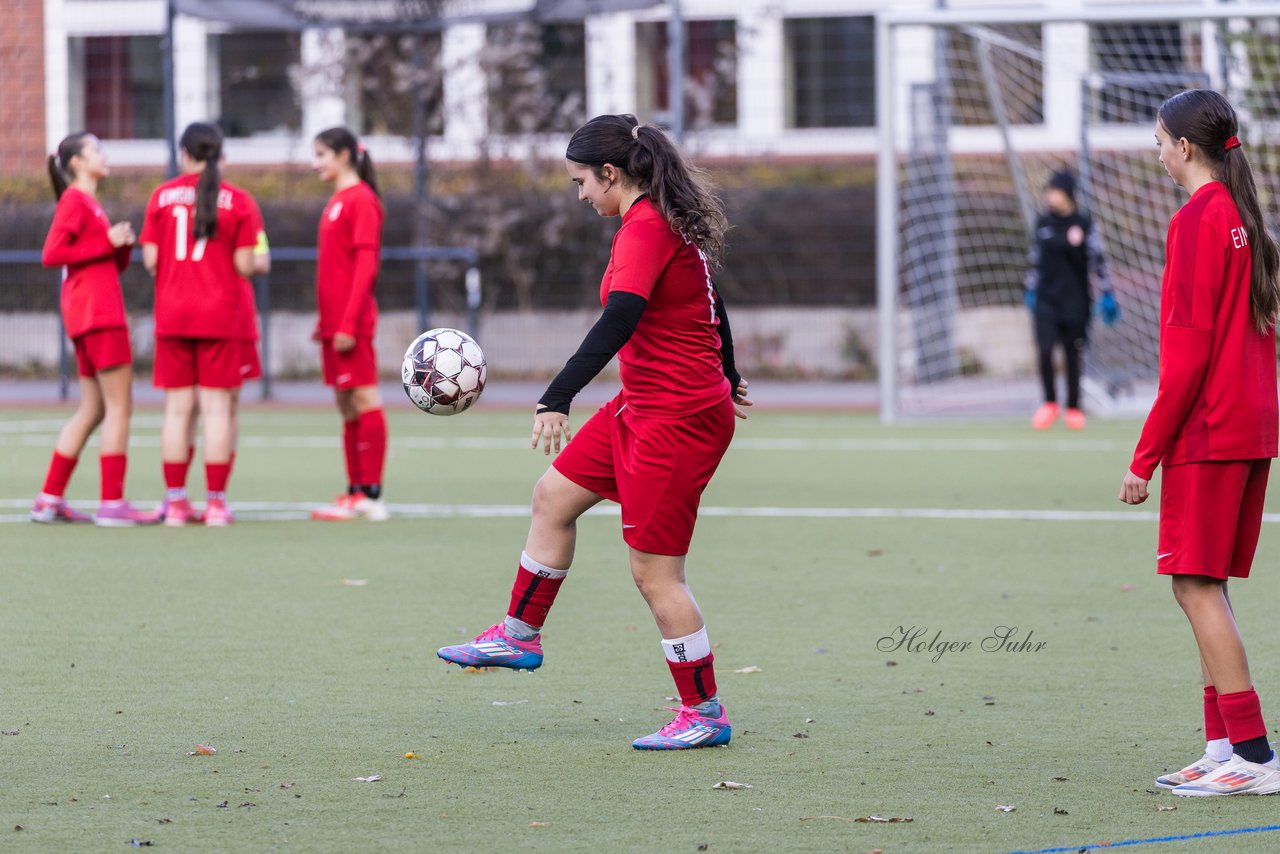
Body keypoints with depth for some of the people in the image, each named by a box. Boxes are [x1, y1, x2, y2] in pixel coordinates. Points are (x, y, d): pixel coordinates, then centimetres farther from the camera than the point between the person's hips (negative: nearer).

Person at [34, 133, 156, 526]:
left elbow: (113, 265, 22)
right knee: (119, 405, -9)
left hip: (99, 313, 10)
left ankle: (49, 500, 12)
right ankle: (112, 503, -10)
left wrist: (122, 243, 3)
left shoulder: (89, 203, 21)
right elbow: (52, 254, -18)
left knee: (93, 410, 11)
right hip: (96, 313, -10)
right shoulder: (75, 200, -7)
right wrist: (106, 242, -17)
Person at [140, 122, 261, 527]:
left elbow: (150, 260, -1)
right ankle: (216, 502, -1)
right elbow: (244, 265, -7)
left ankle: (176, 501, 6)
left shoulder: (162, 196, 1)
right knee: (217, 407, 1)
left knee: (178, 408, 6)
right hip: (220, 316, -2)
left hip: (172, 314, 2)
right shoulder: (240, 202, -3)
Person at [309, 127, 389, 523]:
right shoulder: (337, 202, 16)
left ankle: (372, 496, -7)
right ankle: (356, 491, 14)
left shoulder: (361, 200, -10)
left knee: (363, 400, -7)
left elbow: (365, 265, -16)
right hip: (334, 323, 9)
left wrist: (348, 323, -20)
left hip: (351, 324, -9)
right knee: (347, 406, 10)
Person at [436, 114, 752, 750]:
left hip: (676, 417, -10)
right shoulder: (670, 221, 10)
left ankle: (704, 714, 5)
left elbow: (618, 321, -32)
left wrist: (558, 398, -39)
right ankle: (519, 635, 29)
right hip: (643, 407, 10)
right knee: (554, 495, 17)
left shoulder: (645, 228, -19)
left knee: (654, 572, -5)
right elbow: (709, 303, 24)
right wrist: (728, 376, 40)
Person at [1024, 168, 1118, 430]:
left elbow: (1098, 260, -2)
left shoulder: (1084, 225, -4)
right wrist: (1030, 290, 16)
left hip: (1075, 301, -2)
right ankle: (1050, 404, 2)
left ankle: (1073, 408, 19)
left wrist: (1106, 295, -6)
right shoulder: (1043, 223, 6)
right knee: (1044, 351, -13)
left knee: (1073, 356, 5)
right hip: (1046, 300, 2)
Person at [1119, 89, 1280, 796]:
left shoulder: (1197, 219, -13)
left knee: (1194, 582, -7)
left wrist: (1146, 454, -14)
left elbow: (1189, 349, -17)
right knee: (1203, 586, 12)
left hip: (1207, 431, -9)